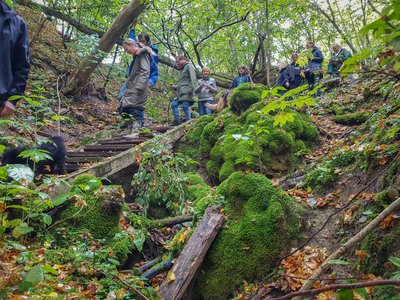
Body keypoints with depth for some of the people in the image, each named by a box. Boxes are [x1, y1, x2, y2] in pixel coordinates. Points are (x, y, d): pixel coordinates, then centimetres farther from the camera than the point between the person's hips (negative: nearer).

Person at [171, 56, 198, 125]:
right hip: (181, 92, 9)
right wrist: (176, 87, 16)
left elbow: (193, 78, -11)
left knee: (185, 106, -16)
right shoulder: (182, 69, 28)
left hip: (187, 91, -9)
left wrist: (192, 88, -22)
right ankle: (177, 121, 4)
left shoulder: (188, 66, 3)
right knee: (174, 104, 4)